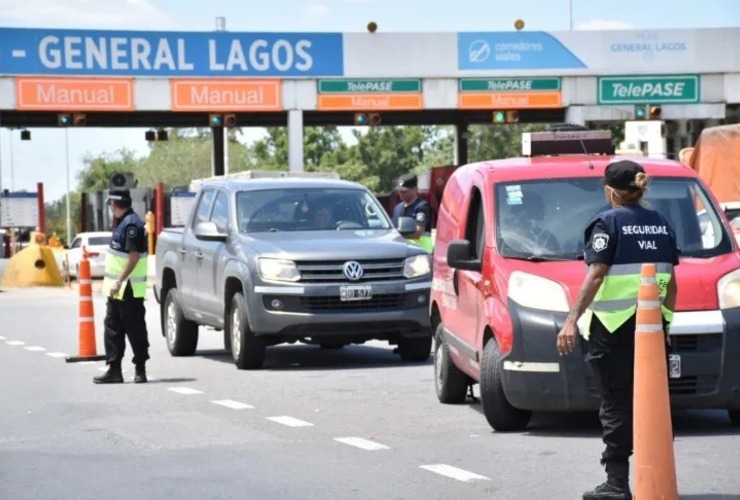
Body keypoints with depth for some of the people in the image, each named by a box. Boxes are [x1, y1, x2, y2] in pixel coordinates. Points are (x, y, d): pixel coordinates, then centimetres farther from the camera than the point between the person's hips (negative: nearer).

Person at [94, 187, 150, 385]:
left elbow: (134, 256, -23)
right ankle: (114, 369, 13)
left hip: (128, 289, -10)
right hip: (117, 289, 10)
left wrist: (119, 281, -25)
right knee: (112, 328, 10)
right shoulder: (122, 222, 14)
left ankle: (140, 369, 4)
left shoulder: (132, 224, -16)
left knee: (135, 330, -2)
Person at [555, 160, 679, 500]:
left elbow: (596, 275, -15)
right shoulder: (661, 224, 13)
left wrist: (573, 319, -18)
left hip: (614, 325, -6)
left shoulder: (608, 223, -6)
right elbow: (670, 281, 15)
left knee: (616, 405, -3)